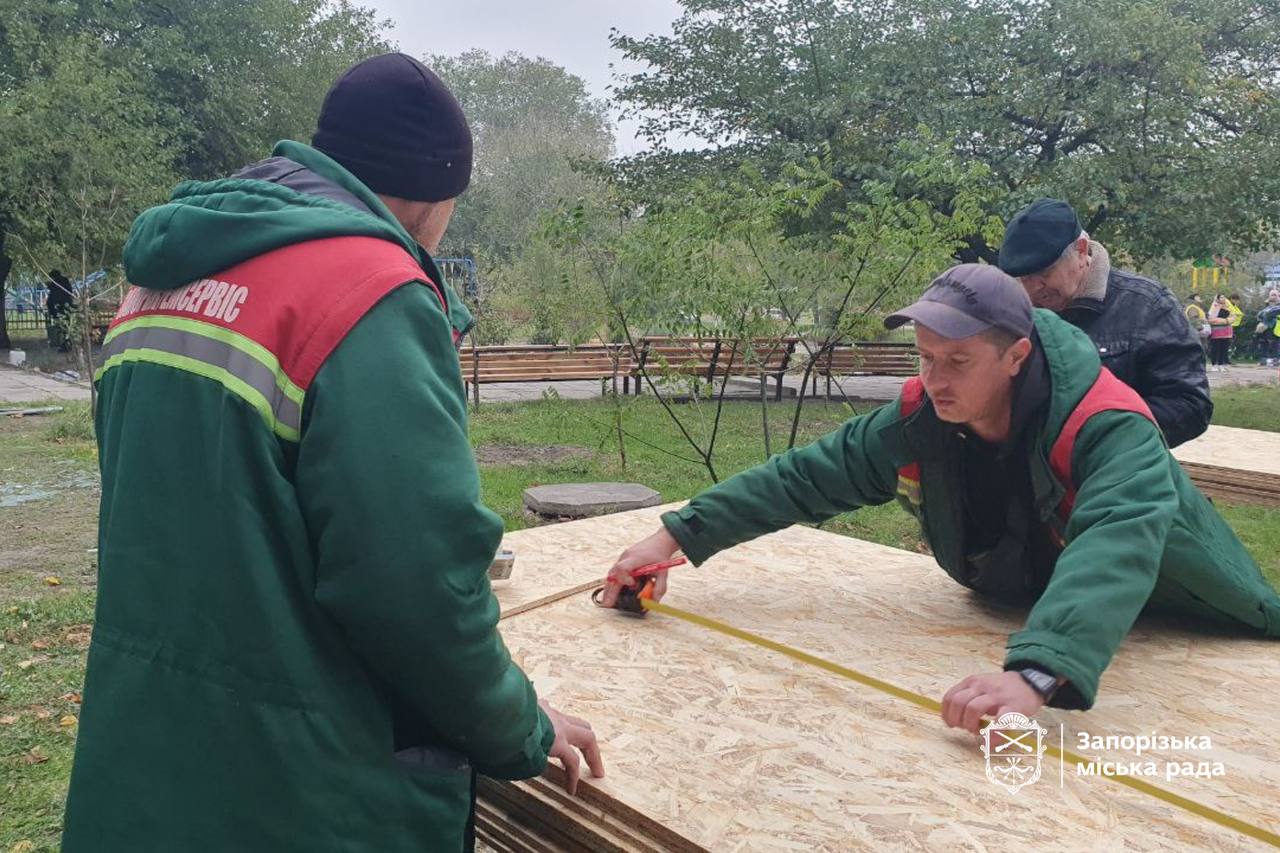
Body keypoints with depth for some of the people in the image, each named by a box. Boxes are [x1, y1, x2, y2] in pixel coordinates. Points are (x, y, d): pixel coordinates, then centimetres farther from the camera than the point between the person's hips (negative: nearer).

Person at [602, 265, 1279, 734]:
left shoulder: (1109, 428, -37)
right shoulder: (920, 422, -21)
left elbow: (1115, 550, -54)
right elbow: (803, 477, -19)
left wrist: (1036, 674, -71)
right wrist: (678, 535, -27)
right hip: (1021, 621, 4)